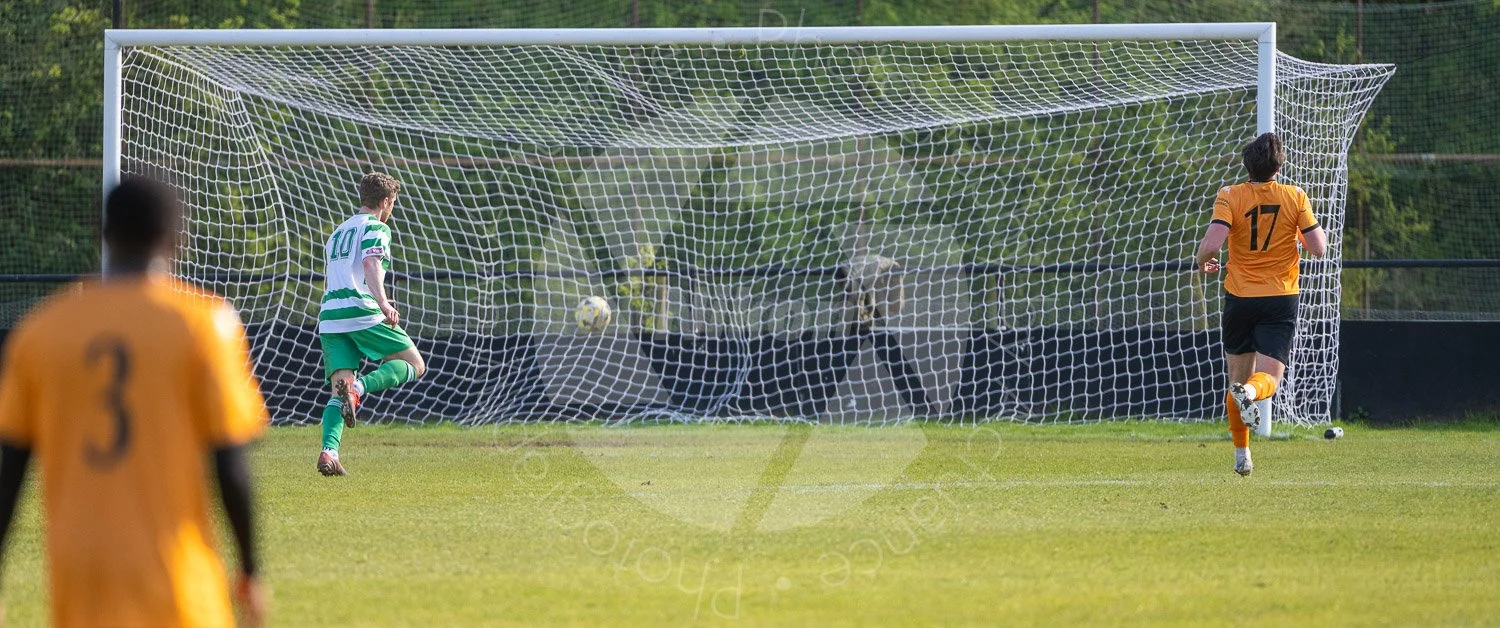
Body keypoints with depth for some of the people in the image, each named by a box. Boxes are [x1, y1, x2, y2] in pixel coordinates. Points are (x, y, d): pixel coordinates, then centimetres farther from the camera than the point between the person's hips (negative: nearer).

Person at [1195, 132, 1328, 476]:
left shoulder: (1230, 197, -6)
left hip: (1239, 297, 1)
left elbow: (1212, 242, -18)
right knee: (1269, 377, -5)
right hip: (1280, 299, -1)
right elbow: (1318, 248, -6)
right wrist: (1316, 230, 17)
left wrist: (1204, 262, 4)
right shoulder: (1295, 197, -4)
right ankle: (1250, 393, -42)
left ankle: (1241, 454, 20)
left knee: (1238, 376, 16)